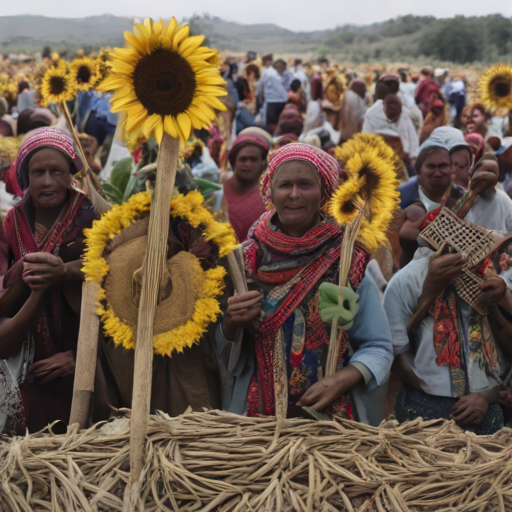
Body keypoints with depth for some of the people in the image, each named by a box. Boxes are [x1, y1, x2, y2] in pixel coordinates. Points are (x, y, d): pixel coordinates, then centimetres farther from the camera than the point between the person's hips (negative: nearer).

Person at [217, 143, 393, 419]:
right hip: (253, 411, 1)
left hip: (331, 414, 0)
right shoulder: (244, 258, 3)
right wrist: (231, 323, -12)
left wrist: (340, 381, -14)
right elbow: (222, 353, 8)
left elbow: (378, 347, 2)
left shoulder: (350, 259, 0)